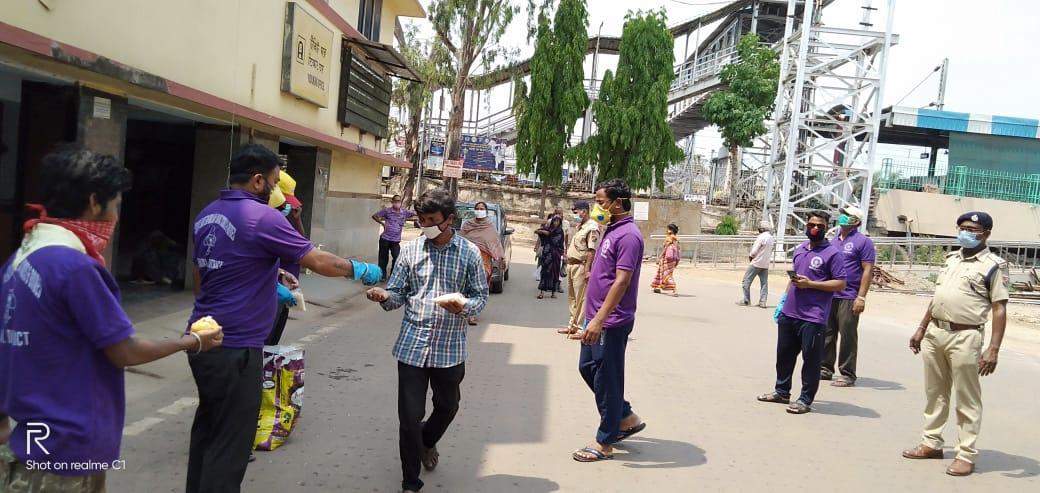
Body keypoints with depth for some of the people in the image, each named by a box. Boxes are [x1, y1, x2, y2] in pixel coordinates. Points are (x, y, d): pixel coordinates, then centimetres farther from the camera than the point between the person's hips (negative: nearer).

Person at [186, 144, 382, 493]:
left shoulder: (207, 215, 9)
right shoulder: (263, 217, -15)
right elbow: (318, 261, -14)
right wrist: (361, 271, 4)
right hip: (234, 348, -9)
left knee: (207, 429, 21)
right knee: (229, 444, 1)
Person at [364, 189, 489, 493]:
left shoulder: (470, 253, -2)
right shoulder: (410, 250, 1)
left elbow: (481, 296, 0)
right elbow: (399, 294, 3)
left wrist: (463, 306, -21)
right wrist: (384, 296, -19)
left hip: (450, 348, 1)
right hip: (412, 346, 0)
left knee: (447, 407, 18)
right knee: (410, 415, 0)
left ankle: (428, 441, 52)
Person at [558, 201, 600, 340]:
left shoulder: (592, 227, -13)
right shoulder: (580, 227, 18)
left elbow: (592, 251, -19)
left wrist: (587, 270, -24)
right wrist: (569, 265, 17)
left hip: (581, 267, -10)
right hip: (572, 265, 10)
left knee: (581, 299, -6)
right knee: (572, 297, 15)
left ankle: (581, 328, -2)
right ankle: (572, 325, 25)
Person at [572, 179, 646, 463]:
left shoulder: (628, 235, -18)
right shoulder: (612, 230, 12)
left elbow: (622, 281, -25)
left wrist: (599, 319, -28)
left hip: (611, 322, -10)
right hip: (598, 318, 10)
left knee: (606, 379, 0)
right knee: (588, 368, 18)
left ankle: (604, 443, 13)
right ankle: (627, 418, 30)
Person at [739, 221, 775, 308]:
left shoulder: (761, 237, -17)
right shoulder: (772, 238, 8)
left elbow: (754, 252, -18)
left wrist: (750, 256, 3)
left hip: (756, 263, -8)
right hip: (765, 264, 8)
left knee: (747, 281, 2)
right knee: (764, 282, 8)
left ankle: (746, 300, 4)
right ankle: (763, 301, 5)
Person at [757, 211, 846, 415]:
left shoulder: (832, 253, -7)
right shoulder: (800, 249, 15)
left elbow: (841, 283, -12)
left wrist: (810, 284, -17)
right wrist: (784, 298, 18)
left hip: (813, 318, -7)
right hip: (789, 313, 8)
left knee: (811, 358, -1)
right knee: (784, 353, 16)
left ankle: (806, 399, 8)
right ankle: (782, 391, 30)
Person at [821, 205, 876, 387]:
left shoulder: (863, 242, -5)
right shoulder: (834, 240, 17)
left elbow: (868, 270, -10)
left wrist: (861, 297, -17)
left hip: (849, 297, -7)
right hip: (829, 296, 7)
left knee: (847, 336, -3)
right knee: (827, 334, 10)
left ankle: (847, 375, 3)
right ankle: (825, 369, 20)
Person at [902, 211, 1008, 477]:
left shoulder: (993, 265, -6)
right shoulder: (952, 258, 15)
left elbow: (999, 309, -10)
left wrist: (993, 349, -17)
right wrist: (921, 329, 19)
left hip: (964, 336, -7)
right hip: (935, 332, 7)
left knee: (967, 399, 0)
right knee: (935, 393, 15)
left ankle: (966, 455, 6)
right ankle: (931, 444, 26)